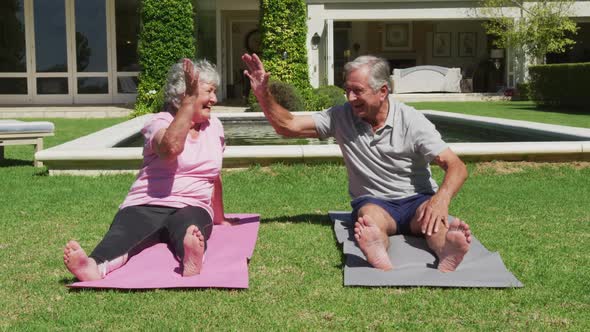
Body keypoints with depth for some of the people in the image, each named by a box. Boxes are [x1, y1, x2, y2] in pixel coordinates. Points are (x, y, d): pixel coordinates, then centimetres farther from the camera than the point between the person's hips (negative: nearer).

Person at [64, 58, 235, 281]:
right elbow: (171, 147, -25)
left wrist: (219, 218, 33)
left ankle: (192, 261, -69)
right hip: (146, 205, -2)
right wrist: (191, 99, -21)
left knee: (188, 225, -37)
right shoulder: (160, 122, 1)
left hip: (192, 207, 2)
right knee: (124, 232, -36)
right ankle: (95, 266, -65)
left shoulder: (214, 126, 16)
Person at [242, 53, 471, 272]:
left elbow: (456, 167, -13)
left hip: (417, 199, 0)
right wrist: (263, 94, -17)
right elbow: (288, 126, -1)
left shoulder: (411, 121, -7)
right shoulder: (341, 117, 2)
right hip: (373, 201, 0)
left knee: (432, 217, -35)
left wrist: (441, 199, -34)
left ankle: (446, 252, -66)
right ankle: (379, 257, -68)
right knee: (370, 216, -35)